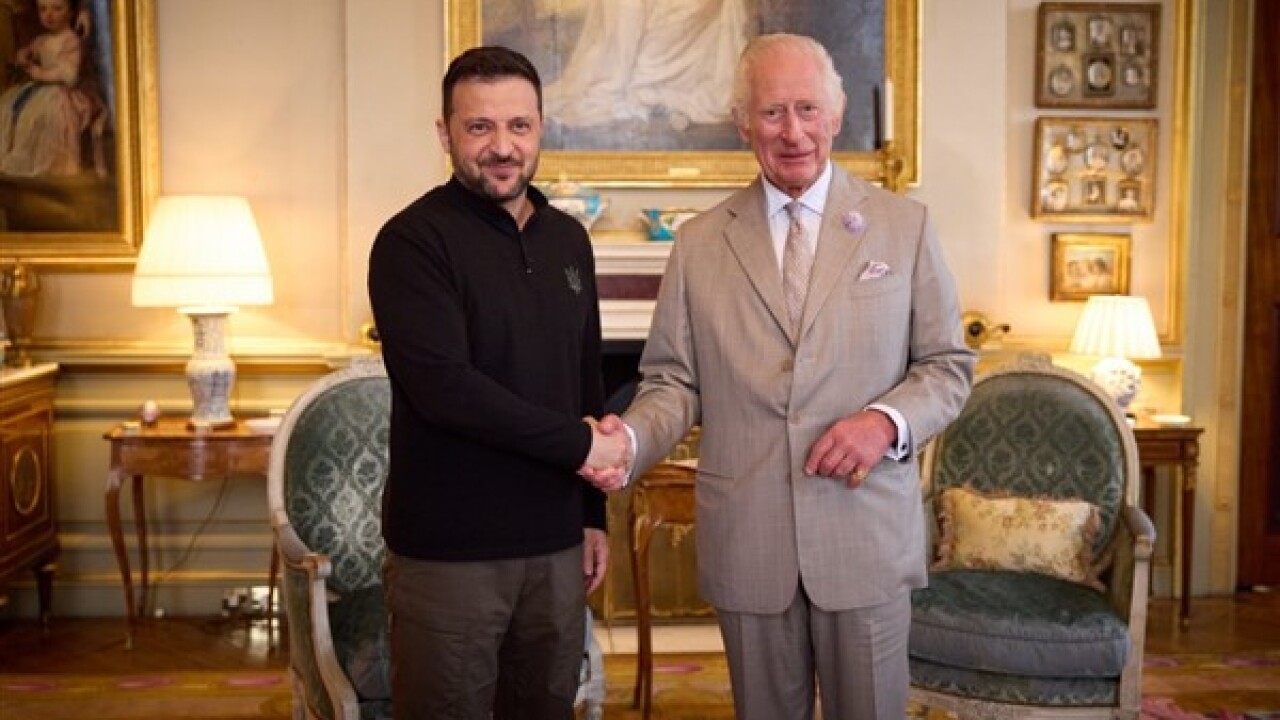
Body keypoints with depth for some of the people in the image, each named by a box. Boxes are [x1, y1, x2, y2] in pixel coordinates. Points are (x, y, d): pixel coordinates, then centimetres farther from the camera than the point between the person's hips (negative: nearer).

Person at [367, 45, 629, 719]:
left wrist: (594, 513, 14)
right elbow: (444, 387, -21)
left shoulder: (568, 239, 10)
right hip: (448, 553, -5)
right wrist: (579, 445, -15)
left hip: (556, 544, 6)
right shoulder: (412, 241, -10)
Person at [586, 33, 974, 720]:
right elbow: (673, 381, 3)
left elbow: (948, 365, 4)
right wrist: (630, 438, -18)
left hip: (867, 536, 0)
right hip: (746, 540, 1)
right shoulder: (699, 242, 3)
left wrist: (887, 420, -15)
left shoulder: (904, 225, 1)